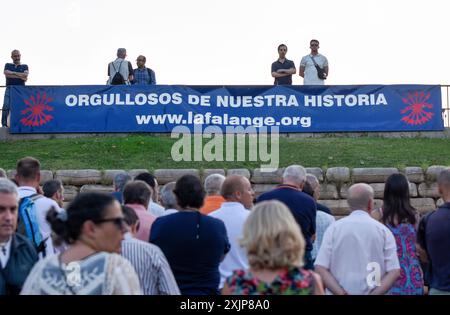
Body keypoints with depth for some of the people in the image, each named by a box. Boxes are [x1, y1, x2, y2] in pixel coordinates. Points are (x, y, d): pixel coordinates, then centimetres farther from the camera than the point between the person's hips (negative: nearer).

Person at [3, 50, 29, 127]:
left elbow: (25, 75, -3)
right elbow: (6, 74, -4)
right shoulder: (8, 65, 17)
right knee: (6, 107, -12)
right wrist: (20, 76, -7)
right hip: (9, 88, 0)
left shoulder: (24, 66, 17)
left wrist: (13, 73, -6)